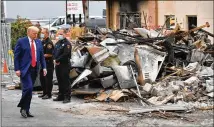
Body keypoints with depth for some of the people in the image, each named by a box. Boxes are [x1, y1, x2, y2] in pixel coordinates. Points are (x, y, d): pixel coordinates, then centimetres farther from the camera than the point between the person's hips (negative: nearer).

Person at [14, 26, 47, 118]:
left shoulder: (38, 42, 11)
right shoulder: (21, 41, -4)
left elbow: (41, 56, 15)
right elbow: (16, 56, -5)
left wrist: (44, 67, 4)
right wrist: (17, 69, -12)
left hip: (34, 69, 5)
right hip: (25, 69, -5)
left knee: (29, 89, 9)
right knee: (28, 88, -16)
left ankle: (26, 110, 16)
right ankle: (23, 108, 0)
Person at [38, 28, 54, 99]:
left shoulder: (49, 43, -14)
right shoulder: (42, 42, 16)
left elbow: (49, 54, -21)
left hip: (48, 64, -10)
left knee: (48, 79, -4)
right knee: (42, 79, 14)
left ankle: (48, 94, 1)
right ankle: (44, 93, 24)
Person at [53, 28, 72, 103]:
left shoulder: (67, 43, -9)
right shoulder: (57, 43, 18)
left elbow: (65, 54, -18)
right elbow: (54, 52, 15)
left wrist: (57, 60, -15)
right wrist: (55, 60, -3)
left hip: (65, 64, -8)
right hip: (57, 64, 8)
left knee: (65, 81, -7)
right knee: (60, 81, 13)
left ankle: (67, 97, -4)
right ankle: (60, 96, 21)